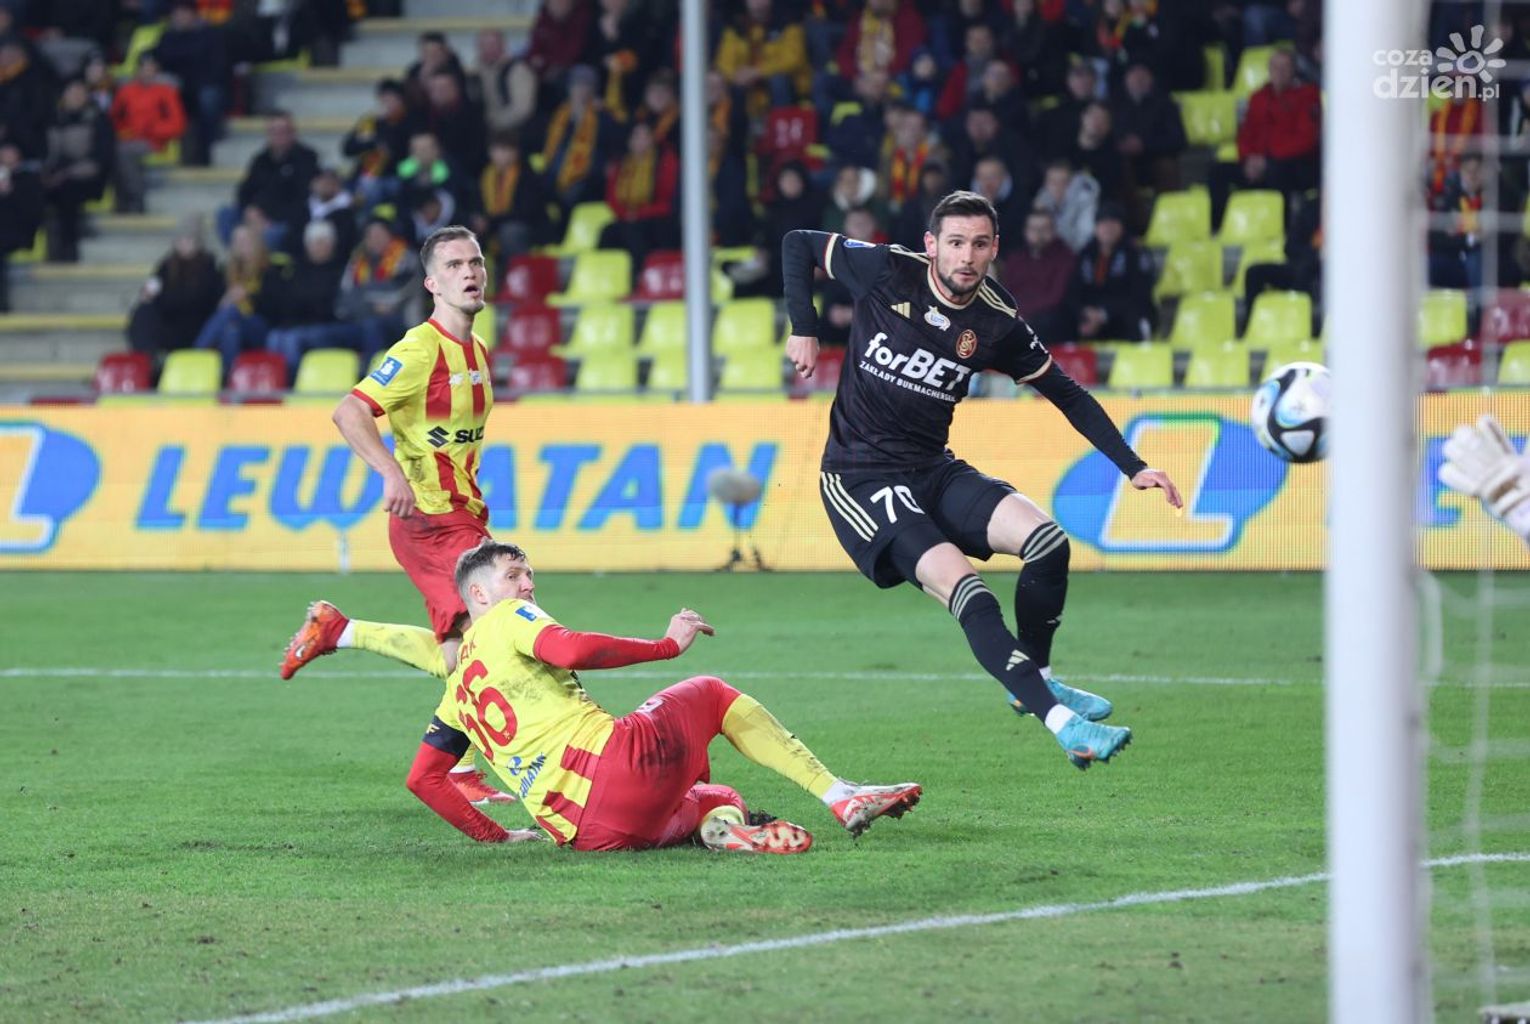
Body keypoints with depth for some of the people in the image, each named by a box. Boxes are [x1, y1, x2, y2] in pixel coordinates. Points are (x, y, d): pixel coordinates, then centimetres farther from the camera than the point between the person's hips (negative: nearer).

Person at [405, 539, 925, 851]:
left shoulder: (458, 690, 27)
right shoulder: (507, 619, 4)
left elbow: (422, 778, 28)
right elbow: (570, 651, -17)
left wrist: (493, 836, 28)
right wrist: (668, 645, -9)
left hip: (577, 829, 7)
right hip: (613, 763, -7)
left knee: (716, 799, 28)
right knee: (712, 693, 18)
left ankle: (721, 822, -13)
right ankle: (840, 796, 7)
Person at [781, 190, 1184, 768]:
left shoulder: (998, 324, -4)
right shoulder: (887, 273, -12)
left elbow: (1068, 396, 7)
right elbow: (798, 245, 2)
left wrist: (1132, 467, 1)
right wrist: (803, 329, -5)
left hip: (933, 471, 5)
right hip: (860, 477, -5)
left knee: (1048, 542, -15)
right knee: (965, 592, -24)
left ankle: (1038, 680, 9)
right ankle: (1061, 724, -27)